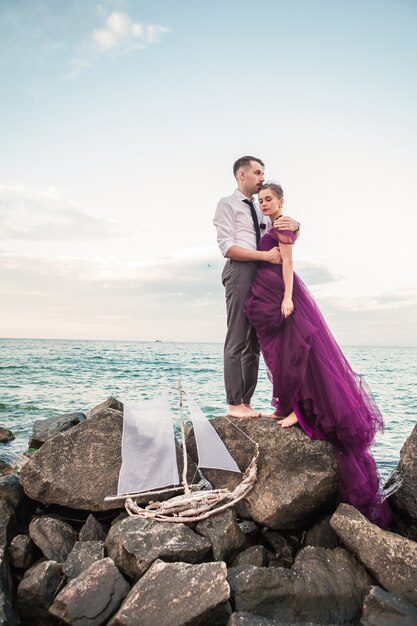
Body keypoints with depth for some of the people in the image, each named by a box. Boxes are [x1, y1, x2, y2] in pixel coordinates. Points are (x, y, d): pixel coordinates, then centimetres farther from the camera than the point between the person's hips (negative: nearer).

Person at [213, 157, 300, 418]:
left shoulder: (259, 208, 24)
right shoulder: (227, 204, 3)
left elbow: (287, 238, 23)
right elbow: (228, 247, -9)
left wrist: (294, 224, -1)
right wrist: (265, 255, -17)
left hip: (262, 275, 8)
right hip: (241, 271, -8)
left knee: (254, 341, 6)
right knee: (237, 340, -8)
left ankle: (246, 402, 12)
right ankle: (234, 403, -3)